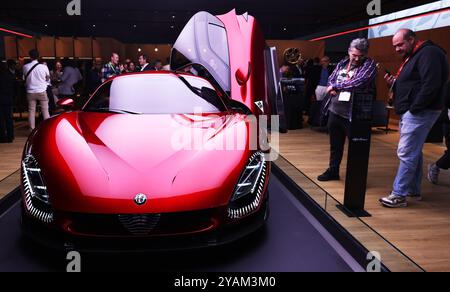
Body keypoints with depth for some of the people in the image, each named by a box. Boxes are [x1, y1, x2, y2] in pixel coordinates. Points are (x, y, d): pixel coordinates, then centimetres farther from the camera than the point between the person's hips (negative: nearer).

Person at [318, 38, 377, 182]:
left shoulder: (369, 65, -6)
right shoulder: (342, 63, 11)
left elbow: (358, 83, -21)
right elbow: (331, 79, 17)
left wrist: (335, 86, -11)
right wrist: (332, 89, -7)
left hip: (353, 114, -6)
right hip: (334, 111, 6)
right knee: (335, 144, 18)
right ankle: (333, 171, 33)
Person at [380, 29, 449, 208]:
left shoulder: (429, 53, -12)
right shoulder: (412, 57, 20)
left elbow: (431, 85, -23)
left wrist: (414, 108, -22)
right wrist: (394, 83, 5)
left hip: (419, 112, -11)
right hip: (410, 112, 11)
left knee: (406, 153, -11)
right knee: (414, 153, 15)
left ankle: (399, 195, -6)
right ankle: (414, 190, 25)